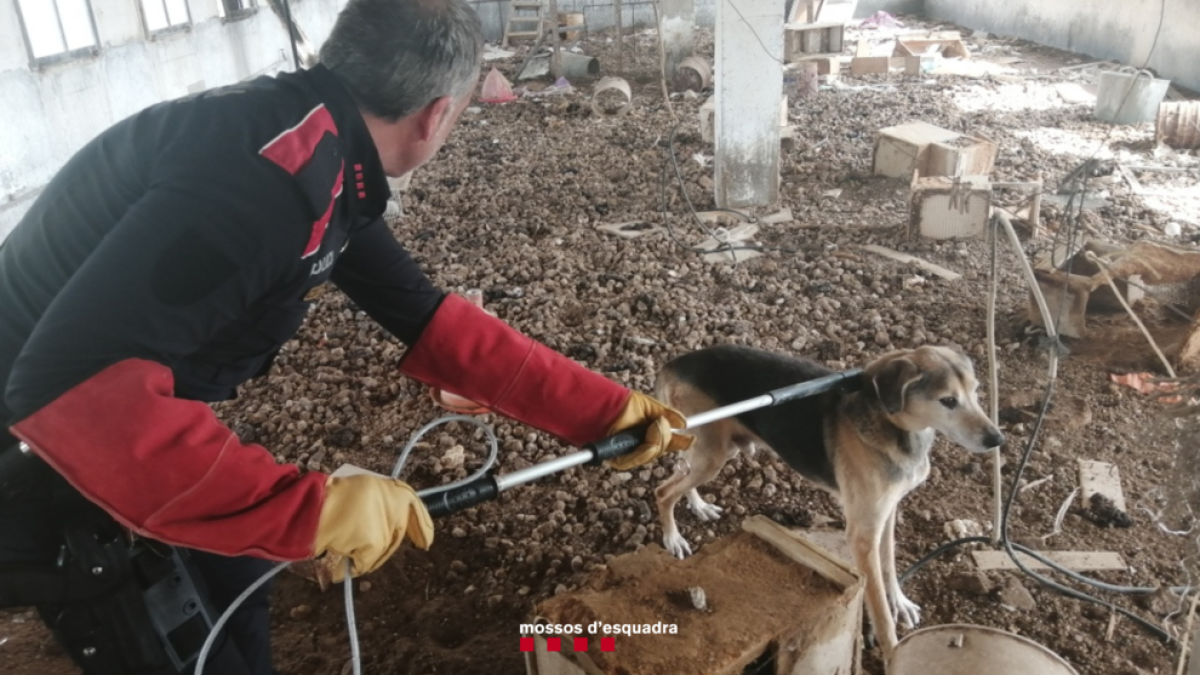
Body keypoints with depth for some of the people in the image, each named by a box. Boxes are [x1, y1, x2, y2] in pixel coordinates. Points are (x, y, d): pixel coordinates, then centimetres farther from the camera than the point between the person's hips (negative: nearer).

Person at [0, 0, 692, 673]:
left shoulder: (326, 165, -2)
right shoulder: (273, 168, -34)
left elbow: (431, 322, 0)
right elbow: (71, 383, -40)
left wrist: (608, 408, 0)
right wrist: (311, 508, -36)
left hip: (136, 430, 8)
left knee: (237, 594, 24)